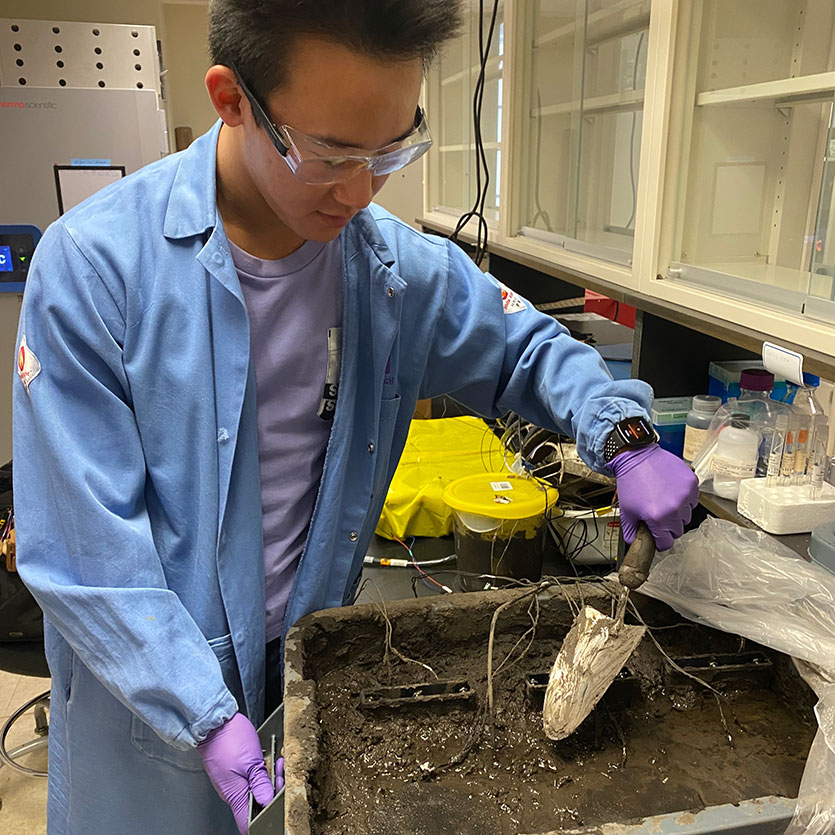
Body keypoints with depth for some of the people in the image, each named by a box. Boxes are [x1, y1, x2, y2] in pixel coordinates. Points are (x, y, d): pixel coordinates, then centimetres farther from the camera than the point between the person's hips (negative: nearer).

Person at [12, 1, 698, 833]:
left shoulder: (398, 265, -9)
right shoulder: (92, 264, -21)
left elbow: (525, 347, 6)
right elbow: (82, 544, -20)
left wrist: (624, 439, -11)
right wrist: (206, 719, -23)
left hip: (311, 667, 4)